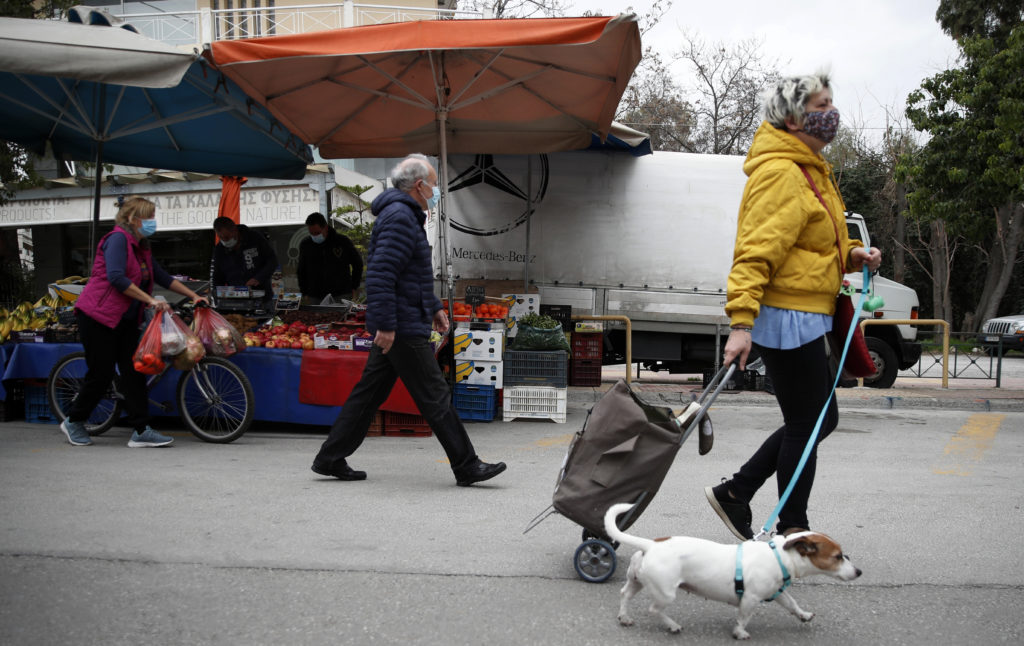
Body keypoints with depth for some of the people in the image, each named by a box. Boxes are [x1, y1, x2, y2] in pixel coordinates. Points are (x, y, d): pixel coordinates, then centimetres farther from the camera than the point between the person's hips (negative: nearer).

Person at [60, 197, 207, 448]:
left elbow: (162, 277, 18)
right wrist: (150, 300, -25)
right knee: (101, 375, -3)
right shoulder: (118, 239, -13)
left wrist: (193, 296, 11)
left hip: (125, 320, 9)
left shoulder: (141, 248, 15)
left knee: (134, 372, 0)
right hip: (99, 316, -9)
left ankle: (141, 431, -1)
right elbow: (116, 277, -24)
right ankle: (73, 422, 17)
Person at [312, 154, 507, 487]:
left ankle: (330, 459, 19)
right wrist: (386, 325, -25)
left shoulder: (406, 216, 20)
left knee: (369, 393, 13)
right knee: (436, 397, -5)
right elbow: (380, 274, -24)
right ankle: (467, 467, 2)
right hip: (403, 327, -11)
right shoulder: (400, 217, -15)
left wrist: (433, 307, 27)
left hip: (395, 326, 11)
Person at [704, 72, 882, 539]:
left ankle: (734, 493, 21)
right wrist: (741, 321, -31)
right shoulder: (781, 173, -16)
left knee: (820, 418, 17)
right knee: (806, 423, -1)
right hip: (787, 317, -11)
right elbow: (756, 251, -24)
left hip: (804, 317, 11)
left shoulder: (812, 171, 18)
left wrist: (852, 254, 8)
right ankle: (792, 529, 14)